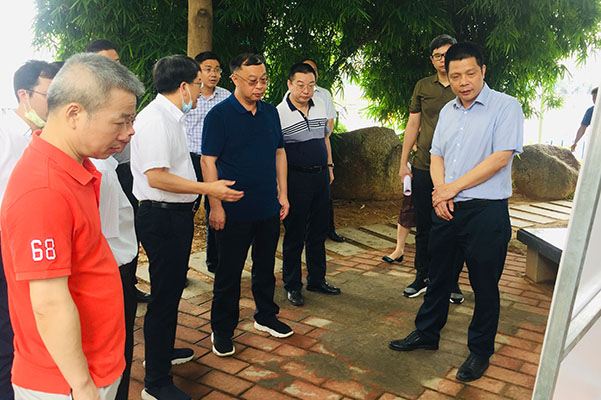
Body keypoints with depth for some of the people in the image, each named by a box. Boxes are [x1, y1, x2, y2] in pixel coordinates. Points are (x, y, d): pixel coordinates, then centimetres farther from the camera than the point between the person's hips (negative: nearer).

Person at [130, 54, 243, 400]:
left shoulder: (171, 117, 14)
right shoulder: (155, 119, -19)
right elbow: (157, 177, -25)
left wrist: (190, 204, 25)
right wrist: (208, 188, -21)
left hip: (176, 214, 11)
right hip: (162, 218, -11)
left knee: (172, 289, 22)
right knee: (165, 295, -2)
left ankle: (164, 351, 42)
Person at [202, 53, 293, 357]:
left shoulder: (270, 112, 8)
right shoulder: (219, 115, -9)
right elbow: (208, 161, -11)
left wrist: (282, 194, 9)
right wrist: (215, 205, -15)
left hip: (269, 208, 5)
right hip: (234, 212, -5)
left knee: (265, 266, 18)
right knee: (228, 272, 6)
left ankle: (266, 316, 36)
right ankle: (222, 329, 21)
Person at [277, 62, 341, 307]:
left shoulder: (320, 105, 7)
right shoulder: (279, 113, -12)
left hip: (321, 177, 6)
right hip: (296, 179, -6)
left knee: (319, 232, 14)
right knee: (295, 234, 3)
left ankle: (317, 280, 29)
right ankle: (292, 285, 18)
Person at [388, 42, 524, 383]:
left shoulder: (506, 106, -7)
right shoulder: (448, 112, 13)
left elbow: (500, 158, -15)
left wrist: (454, 187, -12)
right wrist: (440, 191, -6)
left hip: (486, 213, -5)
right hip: (447, 210, 6)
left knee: (485, 285, 6)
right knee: (439, 276, 16)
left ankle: (480, 352, 24)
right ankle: (426, 333, 33)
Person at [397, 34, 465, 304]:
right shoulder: (423, 86, 10)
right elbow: (413, 125, 12)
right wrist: (403, 162, 7)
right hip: (423, 168, 2)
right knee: (424, 226, 9)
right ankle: (422, 277, 23)